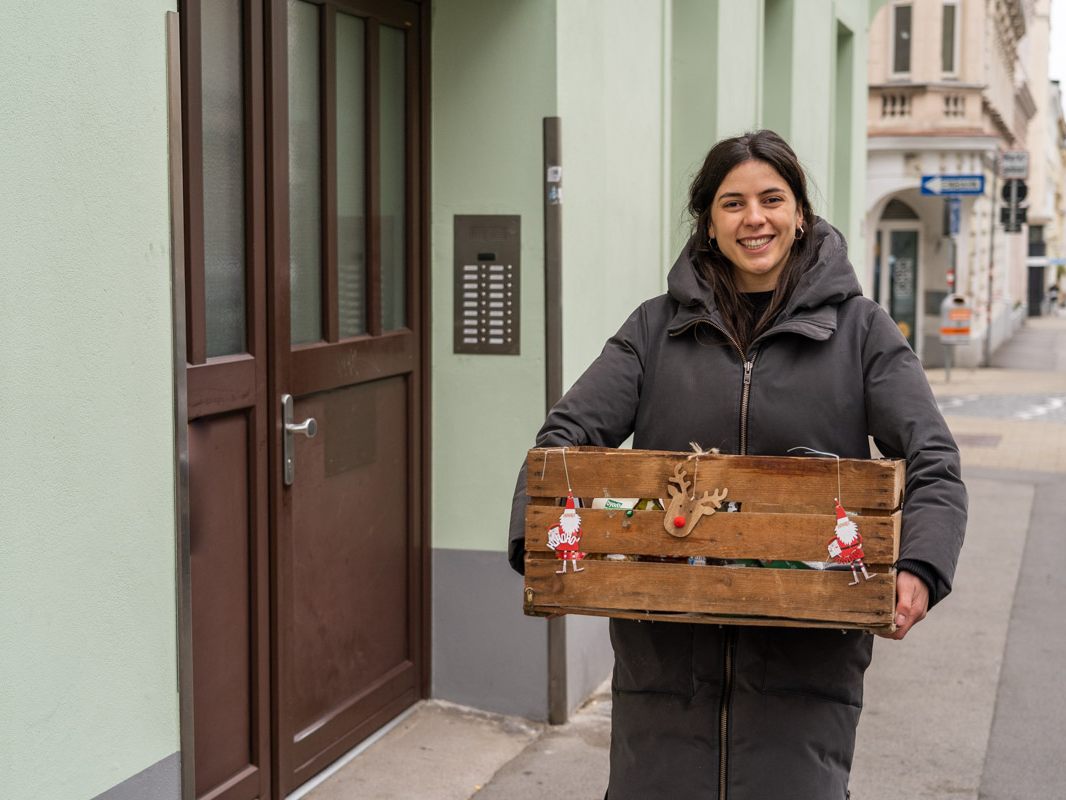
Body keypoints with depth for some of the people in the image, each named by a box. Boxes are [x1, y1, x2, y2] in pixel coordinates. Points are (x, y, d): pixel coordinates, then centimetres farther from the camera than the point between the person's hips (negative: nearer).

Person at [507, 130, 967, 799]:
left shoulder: (860, 329, 5)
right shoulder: (657, 328, 9)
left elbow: (933, 463, -1)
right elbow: (569, 433, 2)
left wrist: (921, 569, -19)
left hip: (805, 655, -1)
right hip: (666, 646, 2)